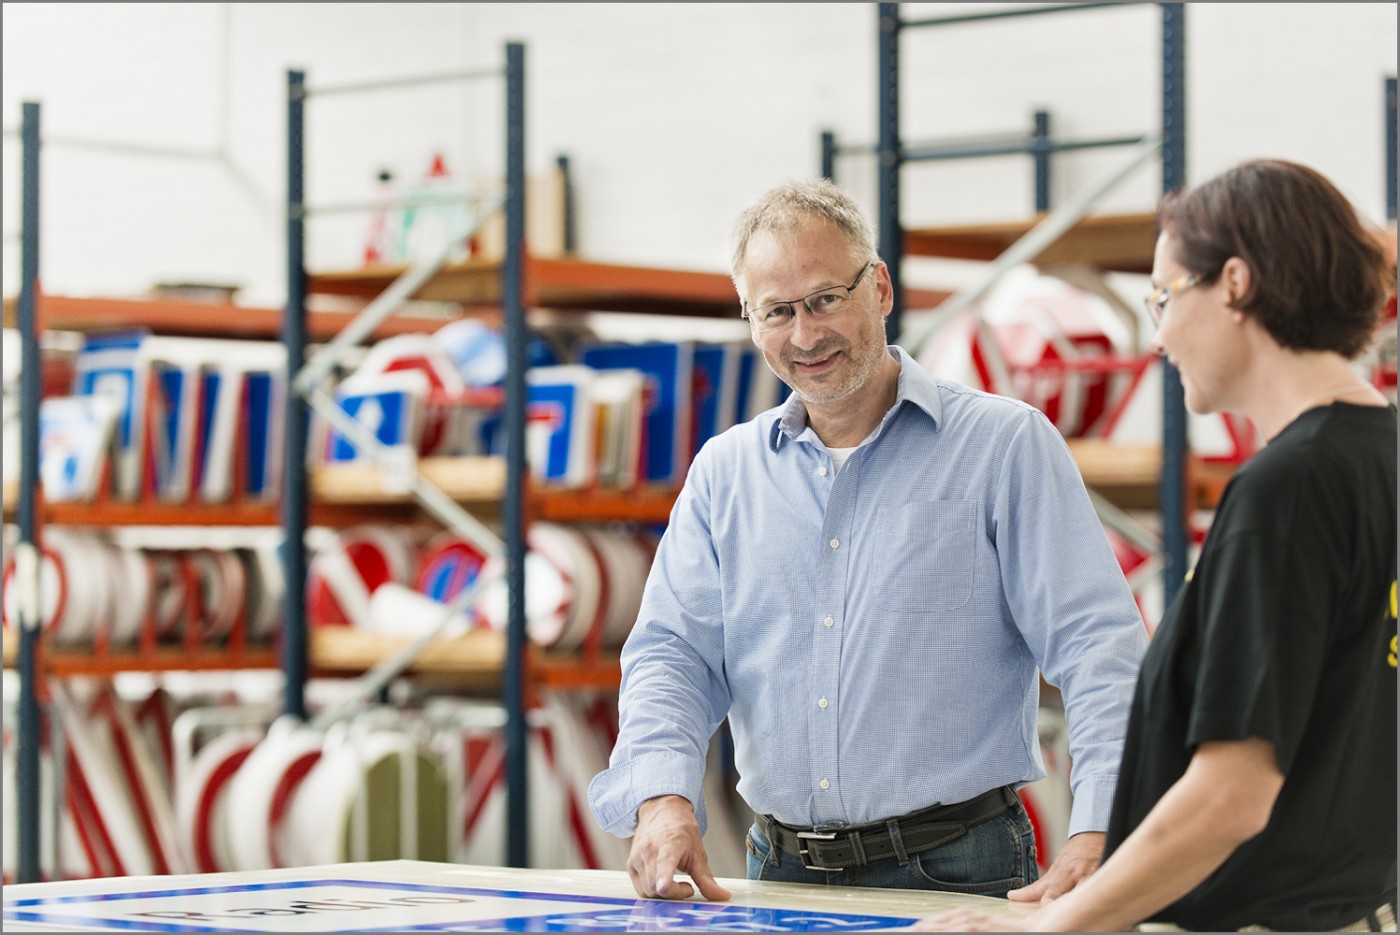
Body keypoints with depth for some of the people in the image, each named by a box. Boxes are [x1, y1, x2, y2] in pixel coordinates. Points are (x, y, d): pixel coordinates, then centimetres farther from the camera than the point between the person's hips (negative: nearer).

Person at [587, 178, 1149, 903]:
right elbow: (673, 653, 10)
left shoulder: (1006, 444, 1)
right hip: (781, 877, 4)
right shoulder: (724, 471, 15)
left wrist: (1095, 836, -22)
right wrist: (664, 798, -12)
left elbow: (1096, 645, -7)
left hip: (958, 872, -4)